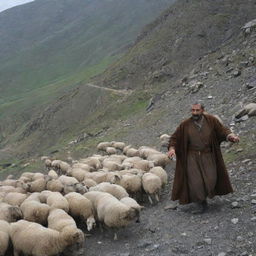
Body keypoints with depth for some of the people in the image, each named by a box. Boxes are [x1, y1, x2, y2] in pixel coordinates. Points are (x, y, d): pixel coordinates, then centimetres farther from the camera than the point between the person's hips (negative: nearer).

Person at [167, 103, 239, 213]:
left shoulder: (211, 120, -7)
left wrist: (231, 136, -25)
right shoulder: (185, 124, -8)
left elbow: (222, 130, -4)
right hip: (192, 157, 0)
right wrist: (171, 148, -21)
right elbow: (174, 138, -2)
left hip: (207, 156, 1)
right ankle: (202, 204, 14)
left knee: (210, 180, -7)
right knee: (195, 182, -7)